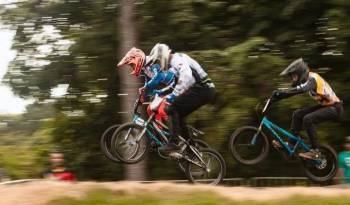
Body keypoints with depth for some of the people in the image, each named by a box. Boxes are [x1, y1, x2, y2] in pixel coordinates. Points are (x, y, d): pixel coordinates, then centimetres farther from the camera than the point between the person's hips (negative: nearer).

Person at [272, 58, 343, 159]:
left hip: (334, 108, -10)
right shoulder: (305, 79, 6)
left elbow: (302, 89, -41)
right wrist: (276, 97, -5)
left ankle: (315, 151, -19)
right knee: (298, 114, 1)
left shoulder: (313, 78, -22)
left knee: (307, 119, -26)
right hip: (324, 105, 10)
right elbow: (294, 89, 7)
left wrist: (281, 92, -44)